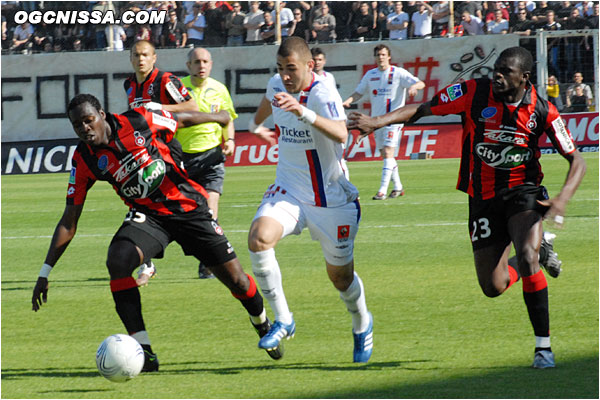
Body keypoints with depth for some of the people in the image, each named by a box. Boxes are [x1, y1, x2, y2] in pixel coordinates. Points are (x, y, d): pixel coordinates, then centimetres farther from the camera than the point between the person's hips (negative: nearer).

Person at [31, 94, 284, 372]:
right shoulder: (85, 160, -8)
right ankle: (144, 352, -24)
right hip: (147, 216, 1)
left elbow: (185, 119, 5)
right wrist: (45, 273, -9)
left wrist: (219, 118, 22)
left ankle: (263, 326, 34)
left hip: (188, 206, -1)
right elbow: (68, 222, -4)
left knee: (235, 279, -1)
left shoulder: (138, 122, -15)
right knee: (117, 261, -29)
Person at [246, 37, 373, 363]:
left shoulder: (323, 95, -23)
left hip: (331, 200, -4)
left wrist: (303, 112, -58)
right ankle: (282, 320, -12)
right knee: (259, 238, -26)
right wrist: (256, 124, 45)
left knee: (341, 276, 9)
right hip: (288, 192, 4)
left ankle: (362, 325, 43)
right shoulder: (277, 86, -2)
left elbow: (341, 134, -44)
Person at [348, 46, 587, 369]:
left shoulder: (542, 111, -10)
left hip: (523, 191, -2)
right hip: (483, 198, 2)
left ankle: (543, 346, -14)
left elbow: (576, 160, -4)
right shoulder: (474, 93, -11)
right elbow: (424, 109, -6)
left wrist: (562, 199, -20)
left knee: (526, 260, -28)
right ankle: (539, 247, 34)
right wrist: (380, 121, -21)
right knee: (493, 287, 1)